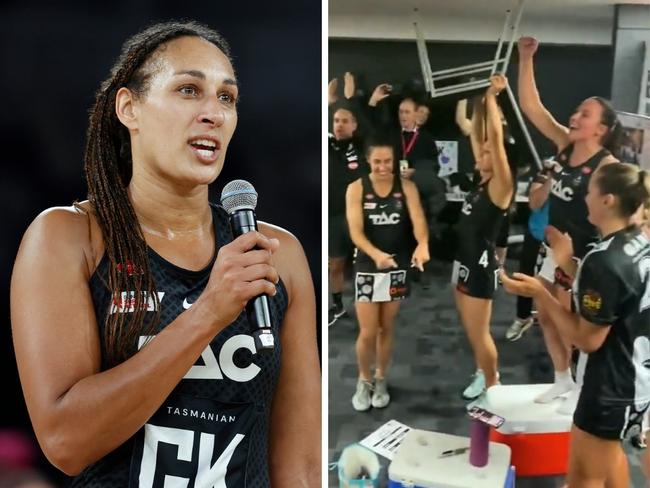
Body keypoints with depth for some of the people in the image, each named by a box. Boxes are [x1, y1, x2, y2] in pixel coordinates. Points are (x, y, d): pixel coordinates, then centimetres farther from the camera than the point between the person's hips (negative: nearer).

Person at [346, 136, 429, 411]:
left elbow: (418, 220, -17)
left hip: (398, 267, 1)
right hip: (367, 268, -1)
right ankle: (364, 381, 25)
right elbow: (355, 231, -16)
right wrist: (375, 253, -35)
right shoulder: (356, 189, -7)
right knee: (368, 332, 1)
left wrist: (422, 245, -39)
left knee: (386, 329, 13)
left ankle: (380, 380, 32)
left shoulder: (407, 187, -3)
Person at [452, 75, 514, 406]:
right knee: (471, 330, 19)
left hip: (480, 265, -8)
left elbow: (496, 137, -20)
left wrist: (492, 96, -15)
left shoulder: (501, 186, -13)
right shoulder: (482, 181, 7)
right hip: (463, 261, 8)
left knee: (479, 333, 1)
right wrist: (481, 101, 7)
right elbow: (476, 136, 12)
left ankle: (493, 389, 16)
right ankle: (483, 373, 36)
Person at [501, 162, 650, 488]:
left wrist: (539, 293, -21)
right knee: (609, 450, 31)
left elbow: (588, 339, -23)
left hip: (612, 385, -10)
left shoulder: (604, 260, -28)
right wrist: (566, 261, 6)